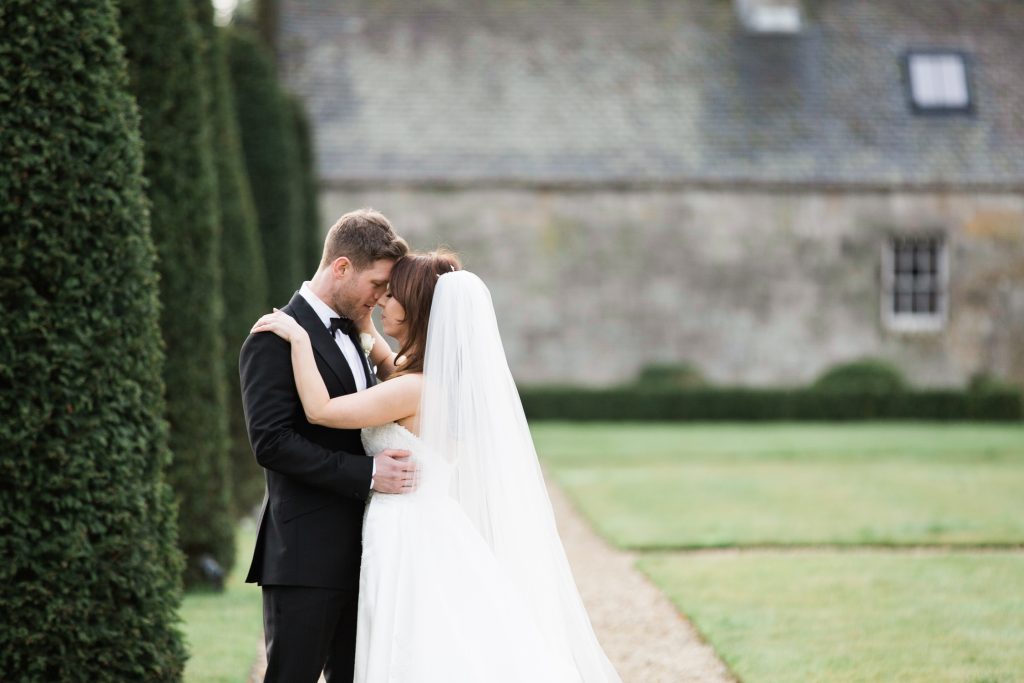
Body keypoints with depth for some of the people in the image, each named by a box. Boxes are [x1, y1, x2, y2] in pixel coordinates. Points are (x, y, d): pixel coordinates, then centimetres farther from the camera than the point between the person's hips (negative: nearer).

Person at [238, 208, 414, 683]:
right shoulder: (275, 341, -11)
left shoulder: (349, 336, 17)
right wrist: (366, 473, -22)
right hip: (305, 555, -9)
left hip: (355, 553, 9)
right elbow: (271, 443, -20)